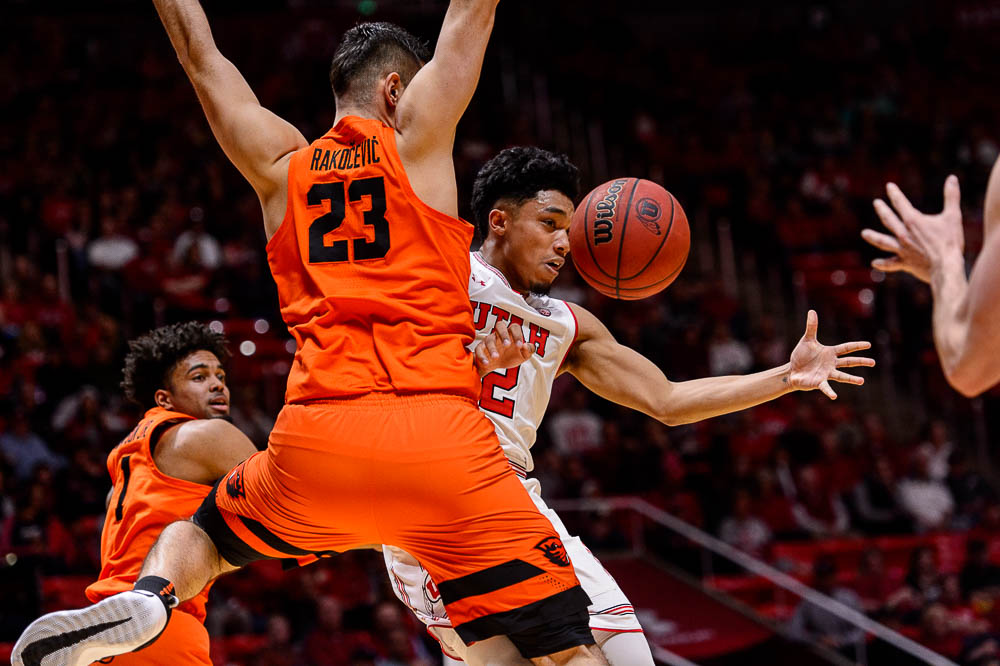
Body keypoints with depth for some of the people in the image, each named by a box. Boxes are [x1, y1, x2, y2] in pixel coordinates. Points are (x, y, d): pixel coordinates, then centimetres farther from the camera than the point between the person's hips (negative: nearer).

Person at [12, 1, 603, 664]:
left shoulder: (280, 162, 17)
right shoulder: (417, 136, 9)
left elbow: (201, 55, 30)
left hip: (315, 436, 3)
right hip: (442, 436, -3)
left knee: (201, 535, 32)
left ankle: (148, 595, -2)